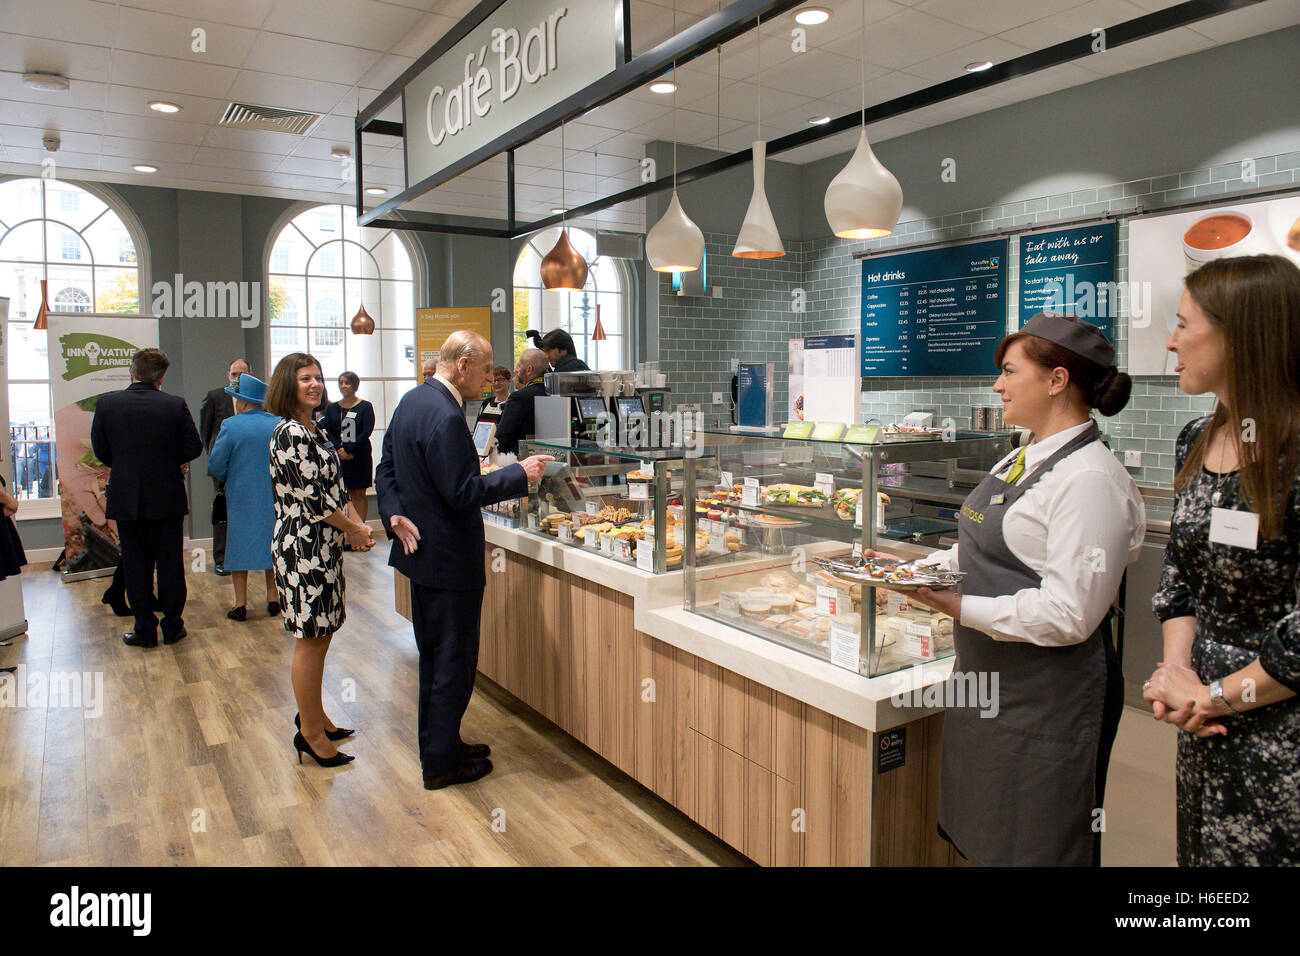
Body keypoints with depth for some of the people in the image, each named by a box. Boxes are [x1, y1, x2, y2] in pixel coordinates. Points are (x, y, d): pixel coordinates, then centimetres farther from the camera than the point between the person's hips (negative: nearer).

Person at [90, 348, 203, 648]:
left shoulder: (107, 404, -6)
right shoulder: (176, 405, -10)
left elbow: (100, 449, 1)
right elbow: (194, 447, -5)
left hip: (126, 499, 1)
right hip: (168, 498, -1)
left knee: (136, 565, 10)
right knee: (170, 564, 10)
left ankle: (144, 629, 15)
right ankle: (172, 626, 17)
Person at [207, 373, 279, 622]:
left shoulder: (231, 426, -12)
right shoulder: (279, 424, -3)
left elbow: (215, 465, -8)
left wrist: (228, 479, 11)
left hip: (241, 498, -3)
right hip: (274, 497, 3)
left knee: (239, 546, 7)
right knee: (271, 543, 13)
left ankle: (240, 603, 9)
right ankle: (273, 598, 17)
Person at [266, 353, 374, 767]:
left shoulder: (315, 430, 14)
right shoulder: (290, 433, -16)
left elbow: (333, 487, 18)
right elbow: (312, 497, -19)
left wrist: (355, 523, 4)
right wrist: (353, 529, -8)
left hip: (324, 544, 10)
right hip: (303, 545, -10)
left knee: (320, 633, 17)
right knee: (310, 639, 0)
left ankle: (314, 714, 31)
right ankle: (310, 733, 12)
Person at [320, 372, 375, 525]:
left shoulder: (365, 406, 3)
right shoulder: (332, 408, 12)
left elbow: (367, 432, -6)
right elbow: (327, 432, 3)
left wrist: (348, 450, -12)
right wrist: (339, 450, -13)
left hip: (359, 456, -2)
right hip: (337, 457, 2)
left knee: (359, 494, 0)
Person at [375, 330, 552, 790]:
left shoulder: (411, 400, 8)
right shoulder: (446, 418, -24)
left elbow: (386, 467, 11)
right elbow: (462, 493, -25)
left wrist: (395, 515, 1)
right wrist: (519, 474, -17)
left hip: (419, 547, 10)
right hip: (450, 559, -10)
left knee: (434, 656, 20)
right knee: (454, 661, 4)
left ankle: (439, 744, 34)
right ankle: (441, 762, 16)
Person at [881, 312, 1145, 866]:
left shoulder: (1090, 479, -20)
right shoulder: (1022, 460, 9)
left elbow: (1068, 615, -24)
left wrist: (961, 608, -21)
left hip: (1046, 701, -9)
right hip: (988, 681, 9)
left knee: (1030, 846, 9)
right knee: (981, 837, 21)